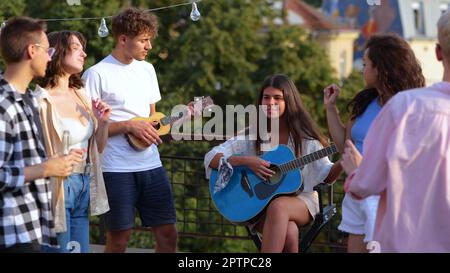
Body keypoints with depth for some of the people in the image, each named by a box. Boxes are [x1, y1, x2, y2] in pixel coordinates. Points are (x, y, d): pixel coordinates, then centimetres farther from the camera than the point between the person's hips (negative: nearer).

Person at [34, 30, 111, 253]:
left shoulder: (80, 94, 9)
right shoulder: (43, 101, -15)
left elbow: (98, 148, 15)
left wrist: (103, 123, -1)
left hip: (84, 185, 8)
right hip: (58, 187, -7)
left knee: (81, 248, 12)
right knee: (60, 248, 0)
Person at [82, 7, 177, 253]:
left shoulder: (147, 69, 13)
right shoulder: (97, 74, -9)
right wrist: (128, 125, -15)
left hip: (151, 165, 6)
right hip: (117, 169, -6)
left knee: (167, 233, 6)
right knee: (119, 238, 1)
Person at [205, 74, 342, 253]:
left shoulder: (304, 137, 1)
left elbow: (326, 176, 3)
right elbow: (211, 158, -5)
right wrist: (246, 161, -19)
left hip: (301, 200, 0)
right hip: (260, 204, 0)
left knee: (278, 206, -37)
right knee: (288, 233, -34)